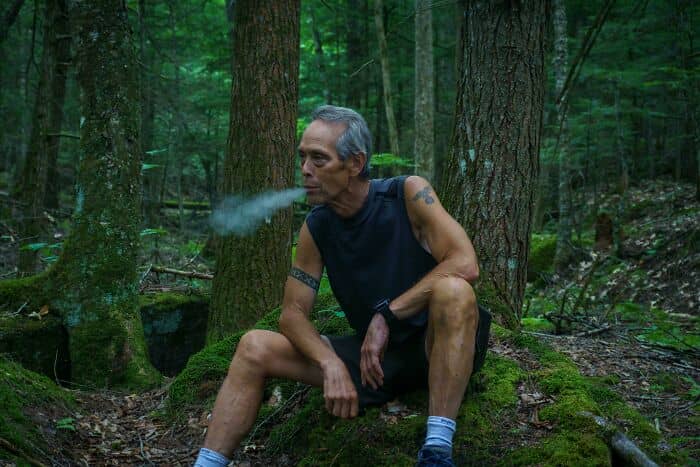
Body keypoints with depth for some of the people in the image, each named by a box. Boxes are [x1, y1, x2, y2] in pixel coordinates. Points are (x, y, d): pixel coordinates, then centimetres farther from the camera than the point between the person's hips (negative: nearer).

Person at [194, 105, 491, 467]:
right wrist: (331, 365, -21)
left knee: (451, 290, -37)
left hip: (437, 347, -4)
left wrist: (386, 315, -25)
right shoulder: (316, 228, -2)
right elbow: (293, 313, -2)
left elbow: (465, 265, -26)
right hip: (373, 355, 4)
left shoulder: (408, 194, -14)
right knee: (254, 348, -8)